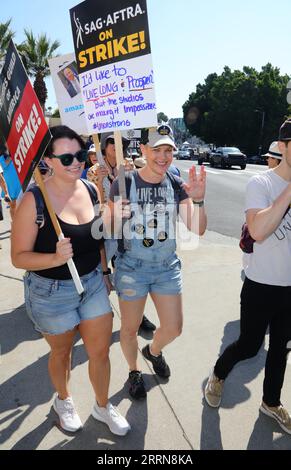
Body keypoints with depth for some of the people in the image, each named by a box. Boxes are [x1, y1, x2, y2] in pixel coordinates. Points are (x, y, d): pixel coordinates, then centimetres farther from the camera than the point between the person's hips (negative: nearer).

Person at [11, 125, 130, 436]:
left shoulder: (92, 189, -4)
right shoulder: (34, 200, -20)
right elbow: (19, 257, -16)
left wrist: (102, 271, 13)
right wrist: (56, 258, -32)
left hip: (93, 284, 4)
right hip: (51, 292, -4)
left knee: (101, 351, 14)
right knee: (61, 352, 20)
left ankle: (102, 406, 43)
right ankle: (63, 401, 52)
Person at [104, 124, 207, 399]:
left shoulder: (176, 185, -3)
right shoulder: (125, 183, -12)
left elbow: (197, 229, -9)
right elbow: (107, 225, -7)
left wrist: (198, 200, -27)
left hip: (167, 265, 3)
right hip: (131, 266, -3)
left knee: (173, 328, 11)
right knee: (130, 328, 13)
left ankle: (153, 351, 47)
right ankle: (134, 371, 44)